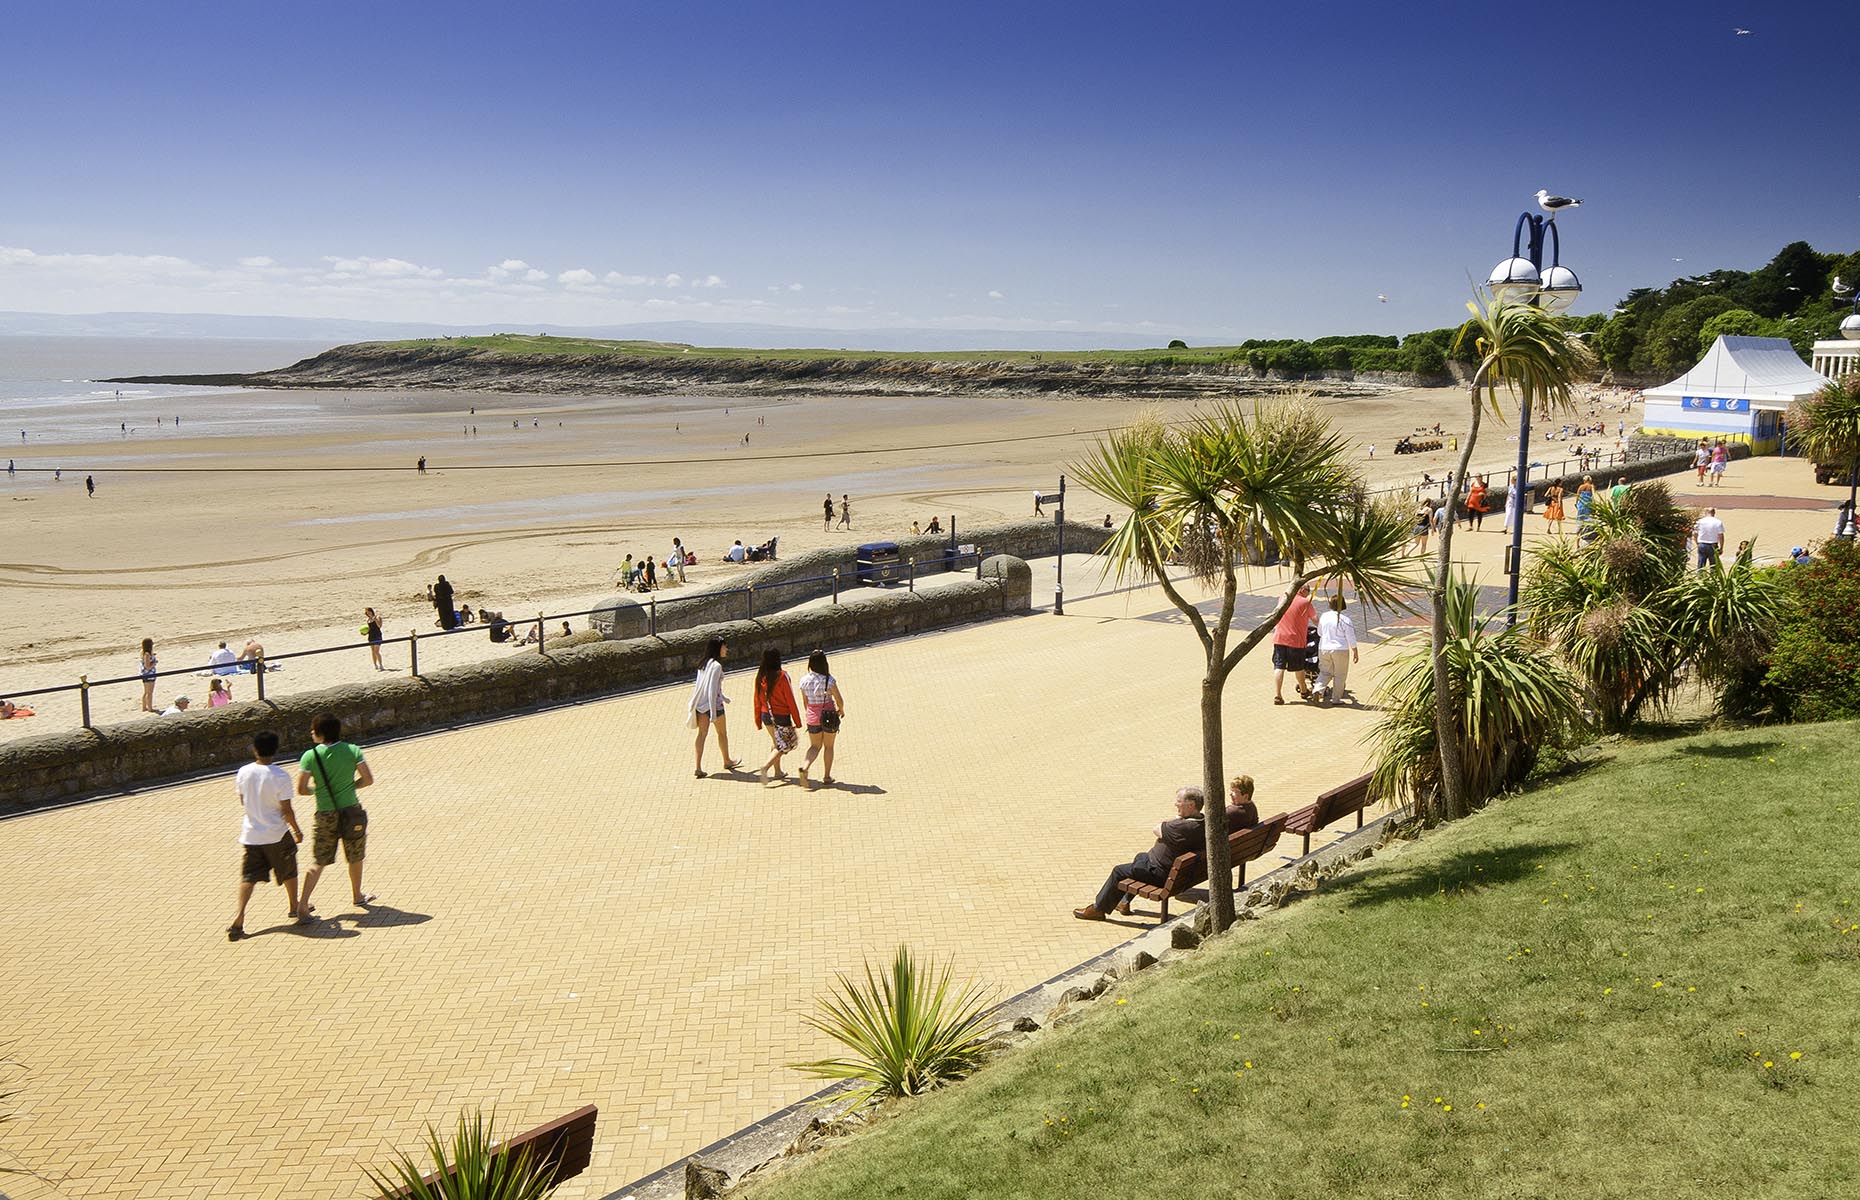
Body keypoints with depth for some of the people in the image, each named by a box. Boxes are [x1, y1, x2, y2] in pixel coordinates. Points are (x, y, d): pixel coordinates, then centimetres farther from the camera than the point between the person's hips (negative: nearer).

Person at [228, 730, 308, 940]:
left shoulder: (243, 773, -5)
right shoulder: (280, 776, -19)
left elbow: (242, 801, 9)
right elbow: (286, 810, -15)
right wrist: (297, 829, -1)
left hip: (250, 834, 3)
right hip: (277, 834, -3)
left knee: (248, 877, 7)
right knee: (289, 872, 18)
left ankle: (239, 918, -9)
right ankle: (294, 909, 35)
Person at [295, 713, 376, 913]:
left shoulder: (310, 756, -11)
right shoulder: (352, 750, -8)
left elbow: (301, 789, -11)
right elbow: (368, 780, -7)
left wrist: (317, 789, 9)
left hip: (325, 815, 0)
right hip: (351, 812, 0)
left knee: (318, 861, 12)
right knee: (355, 857, 20)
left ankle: (303, 903, 5)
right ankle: (357, 895, 35)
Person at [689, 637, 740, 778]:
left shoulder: (703, 664, 7)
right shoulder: (716, 666, -18)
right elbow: (712, 689, -23)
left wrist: (723, 697, 32)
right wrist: (713, 713, -22)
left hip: (701, 705, 7)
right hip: (714, 703, -6)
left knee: (702, 734, 4)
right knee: (722, 733, 14)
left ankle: (697, 766, -5)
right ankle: (727, 761, 32)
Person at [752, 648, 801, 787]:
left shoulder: (760, 676, -2)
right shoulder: (781, 676, -18)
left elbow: (757, 700, 5)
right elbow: (790, 700, -14)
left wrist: (758, 722, 16)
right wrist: (797, 721, -6)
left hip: (766, 716, 6)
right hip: (781, 716, -6)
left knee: (776, 743, 25)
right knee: (783, 746, 5)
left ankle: (778, 771, 31)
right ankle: (765, 767, -13)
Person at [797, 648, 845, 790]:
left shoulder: (804, 680, -7)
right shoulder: (829, 681, -19)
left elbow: (805, 701, 5)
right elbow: (839, 700, -11)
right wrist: (841, 710, 11)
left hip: (812, 717, 3)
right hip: (829, 716, -3)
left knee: (814, 746, 17)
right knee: (828, 746, 15)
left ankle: (804, 766, -9)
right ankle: (826, 776, 22)